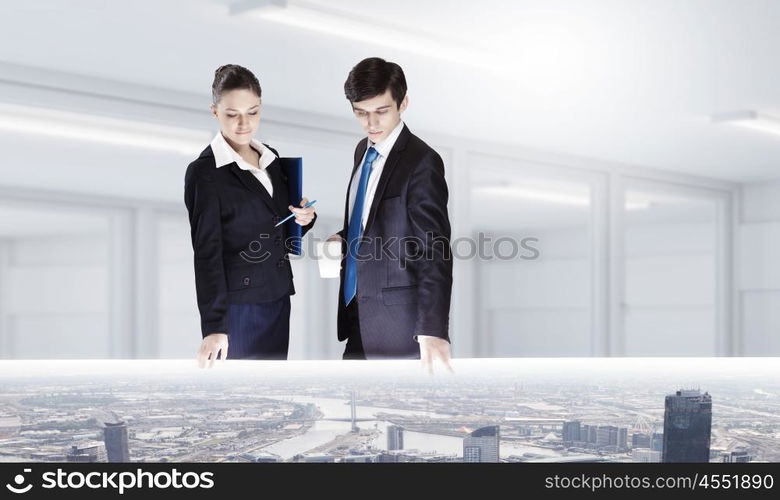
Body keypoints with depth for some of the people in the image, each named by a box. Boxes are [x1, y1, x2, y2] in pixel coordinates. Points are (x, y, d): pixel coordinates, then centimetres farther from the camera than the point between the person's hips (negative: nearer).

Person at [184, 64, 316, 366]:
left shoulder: (272, 159, 9)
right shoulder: (204, 173, -10)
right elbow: (207, 252, -13)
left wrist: (304, 219, -3)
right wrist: (214, 326, -19)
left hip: (279, 299, 6)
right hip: (237, 305, -6)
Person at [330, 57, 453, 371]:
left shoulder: (422, 162, -16)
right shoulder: (363, 151, 9)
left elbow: (435, 251, -22)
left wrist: (432, 330, -30)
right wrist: (343, 238, 3)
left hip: (396, 318, -7)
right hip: (357, 312, 7)